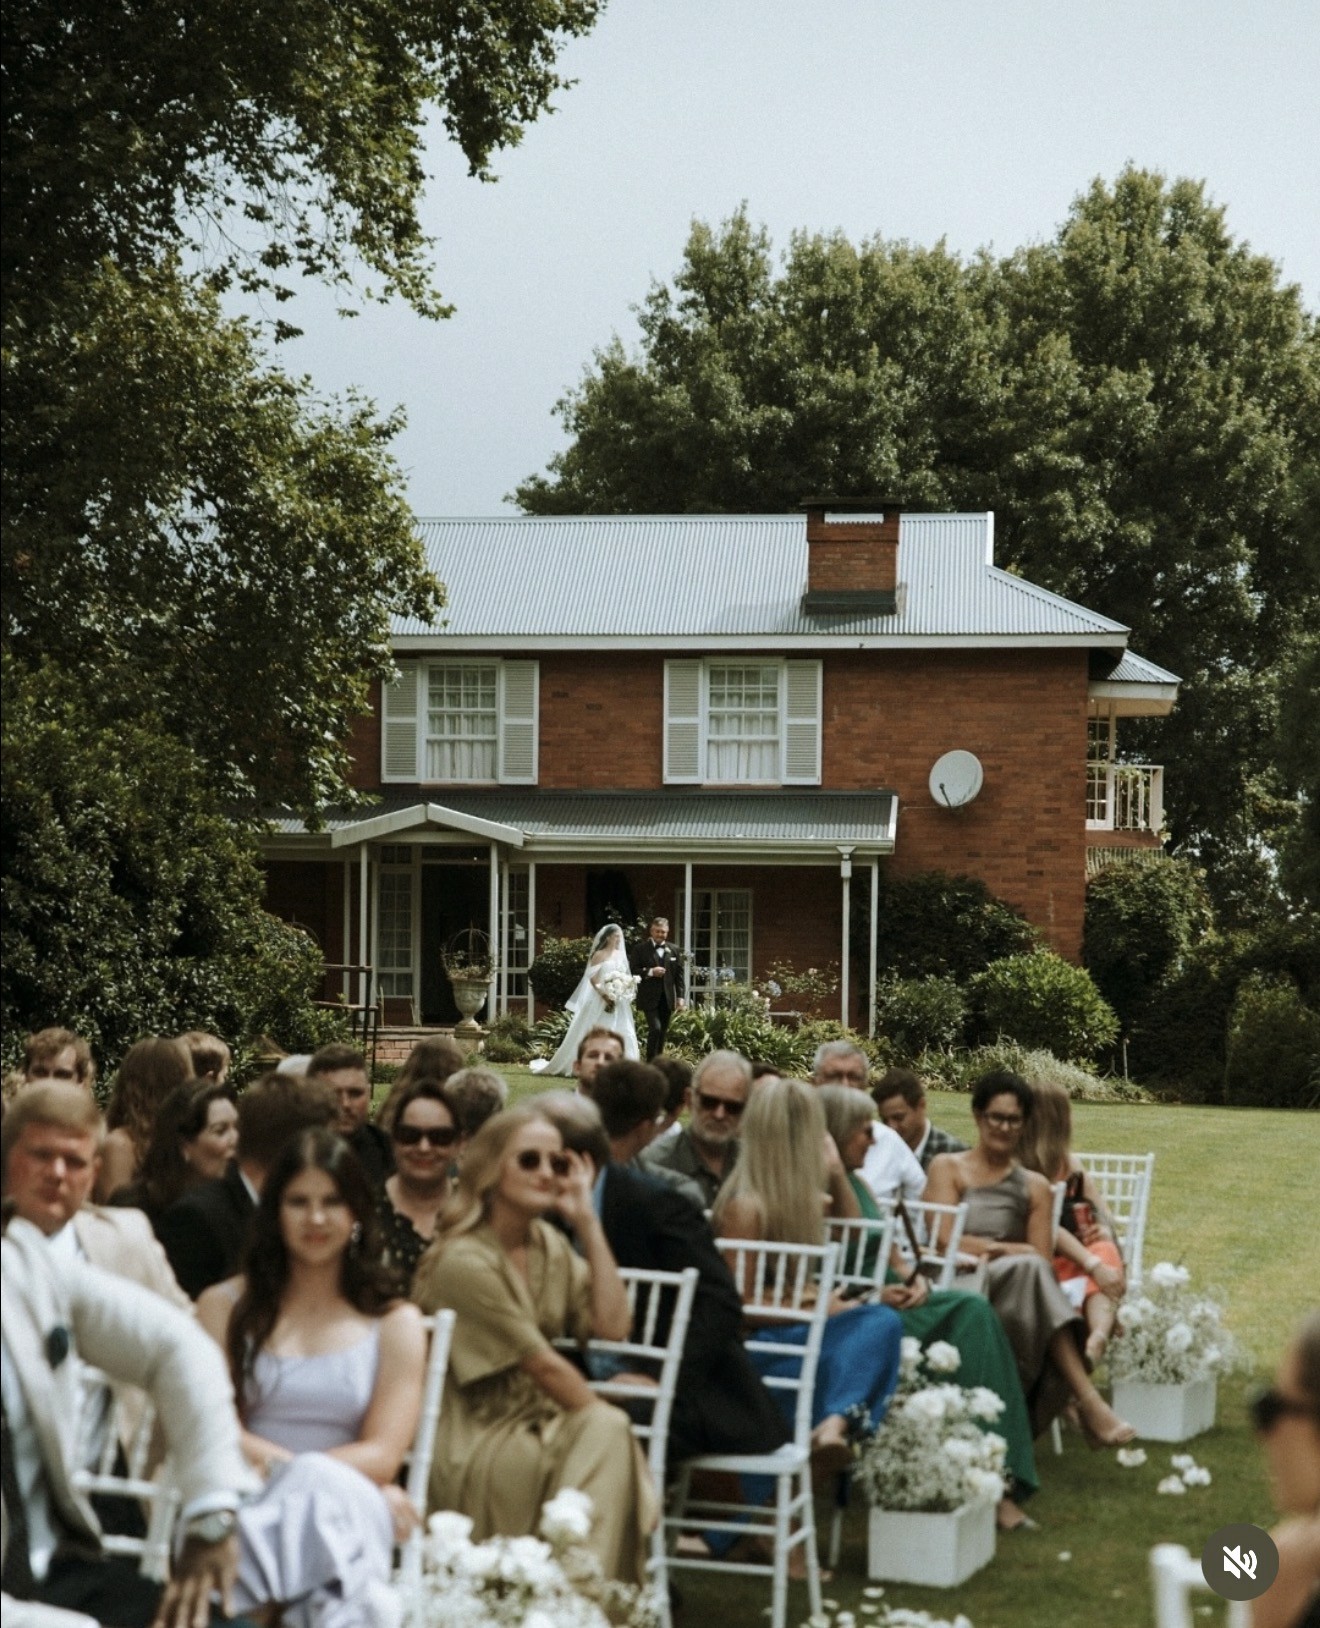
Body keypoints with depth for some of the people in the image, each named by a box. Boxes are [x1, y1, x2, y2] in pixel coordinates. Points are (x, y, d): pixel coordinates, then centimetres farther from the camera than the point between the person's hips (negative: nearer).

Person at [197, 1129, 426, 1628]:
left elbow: (382, 1456, 4)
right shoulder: (225, 1306, 16)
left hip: (346, 1511, 1)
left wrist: (277, 1466, -11)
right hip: (246, 1507, -1)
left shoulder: (395, 1323, 15)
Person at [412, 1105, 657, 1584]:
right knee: (605, 1435, -26)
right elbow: (542, 1366, -15)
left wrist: (588, 1223, -5)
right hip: (469, 1447, -6)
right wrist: (606, 1426, -7)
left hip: (530, 1426, 7)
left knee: (607, 1433, -24)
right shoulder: (465, 1261, -17)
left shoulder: (548, 1245, 7)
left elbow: (612, 1325, -3)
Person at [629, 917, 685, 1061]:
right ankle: (650, 1062, -7)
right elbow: (632, 970, -4)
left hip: (667, 998, 4)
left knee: (662, 1033, 7)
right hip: (650, 998, -4)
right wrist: (650, 972, -17)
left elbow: (679, 974, 9)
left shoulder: (673, 950, 10)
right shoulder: (641, 949, 0)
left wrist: (680, 996, 3)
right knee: (655, 1029, -16)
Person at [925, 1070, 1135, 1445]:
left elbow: (1044, 1260, 8)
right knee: (1029, 1268, -35)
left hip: (1014, 1297, 3)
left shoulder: (1035, 1187, 20)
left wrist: (990, 1251, -10)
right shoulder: (948, 1168, 13)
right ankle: (1087, 1399, -44)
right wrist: (1013, 1251, -8)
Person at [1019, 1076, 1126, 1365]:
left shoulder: (1070, 1164, 19)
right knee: (1101, 1258, -32)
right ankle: (1099, 1338, -58)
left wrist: (1105, 1232, -4)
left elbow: (1103, 1217, 21)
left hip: (1082, 1257, 5)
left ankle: (1098, 1339, -54)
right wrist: (1094, 1265, -28)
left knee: (1105, 1253, -27)